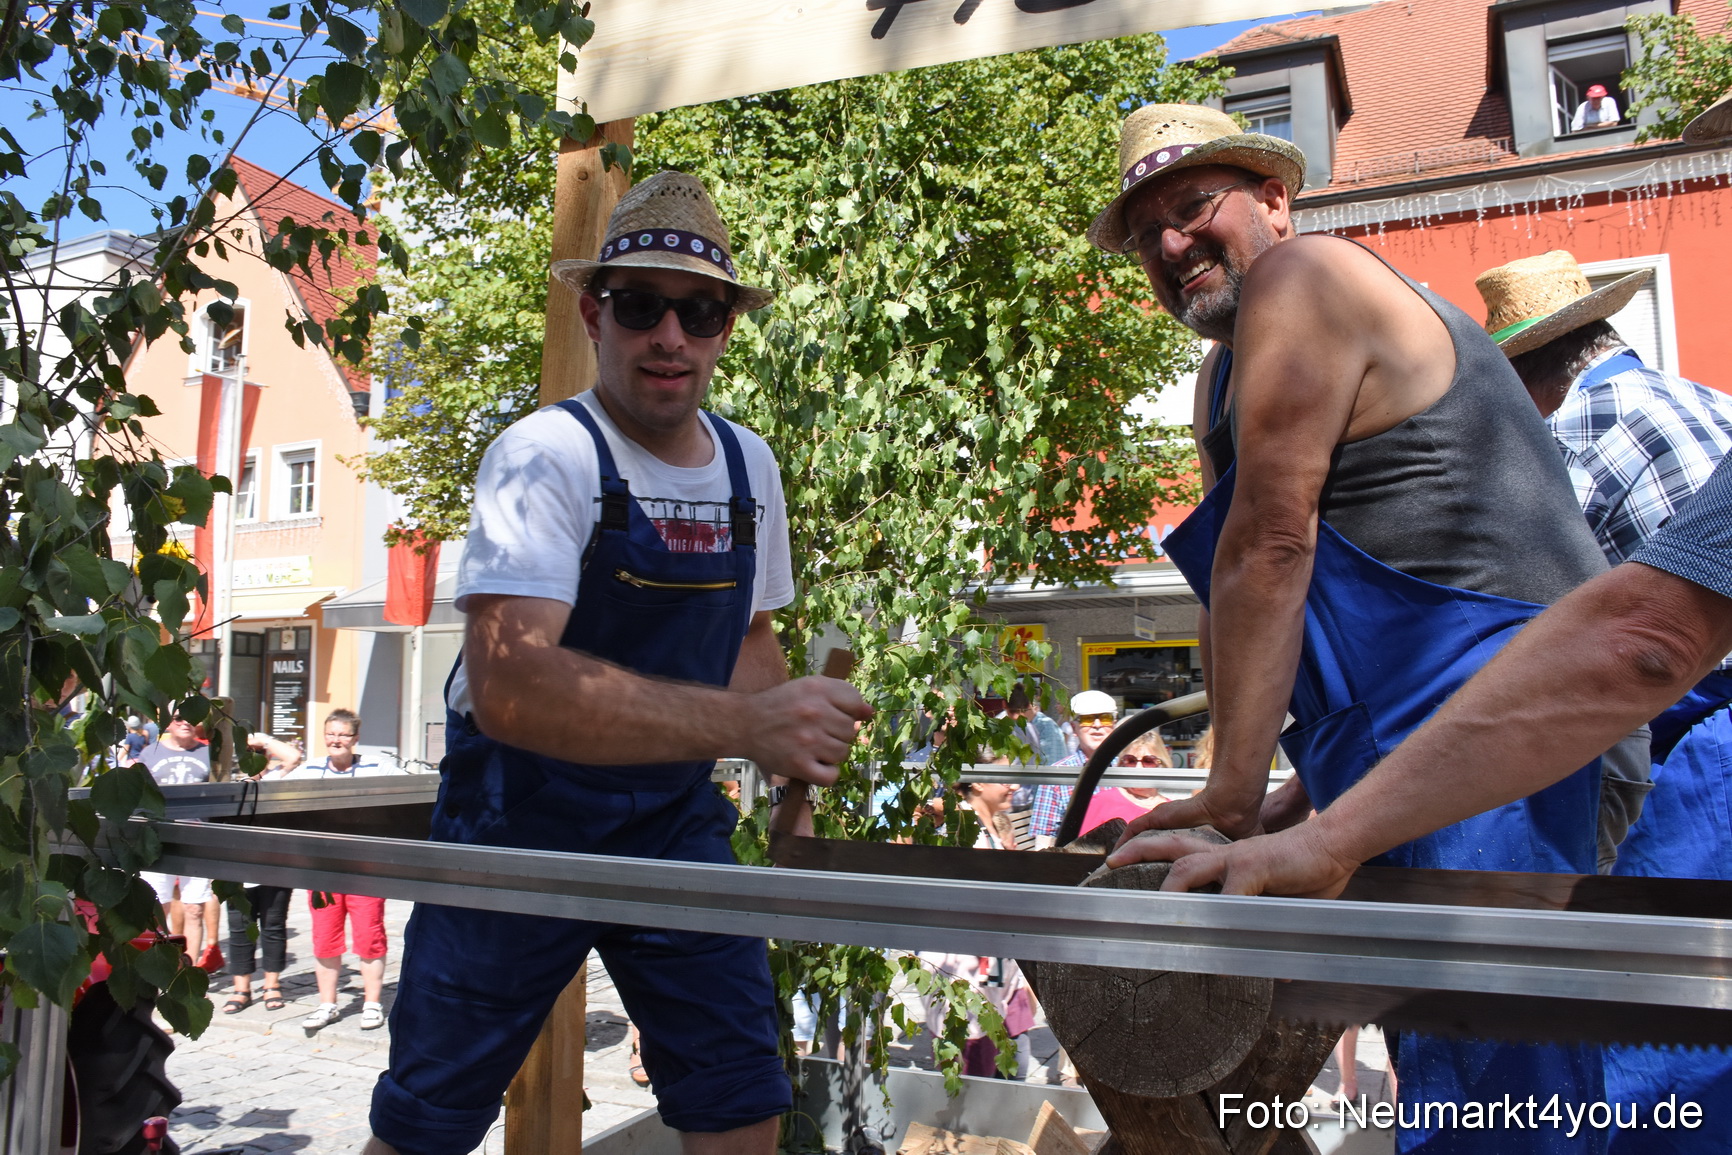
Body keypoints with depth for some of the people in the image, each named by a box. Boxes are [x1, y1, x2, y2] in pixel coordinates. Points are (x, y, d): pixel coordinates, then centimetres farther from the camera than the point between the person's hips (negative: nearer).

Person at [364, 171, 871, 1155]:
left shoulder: (749, 466, 1)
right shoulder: (549, 456, -19)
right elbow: (507, 685, -33)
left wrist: (794, 787, 2)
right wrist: (745, 724, -40)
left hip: (676, 821, 5)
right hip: (521, 824, -4)